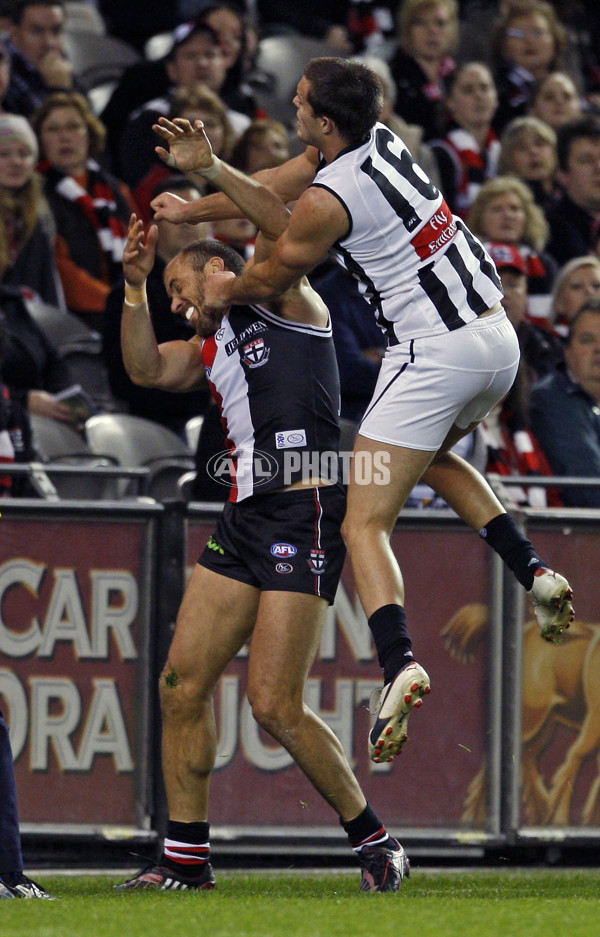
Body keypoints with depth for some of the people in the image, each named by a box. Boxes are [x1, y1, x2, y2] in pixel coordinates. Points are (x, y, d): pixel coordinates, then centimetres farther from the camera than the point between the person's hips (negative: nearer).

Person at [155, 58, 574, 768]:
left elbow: (270, 280, 4)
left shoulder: (328, 200, -14)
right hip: (499, 338, 9)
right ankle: (533, 571, 20)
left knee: (365, 526, -8)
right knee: (433, 454, 36)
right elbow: (267, 189, 23)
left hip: (433, 355, -9)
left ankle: (398, 662, -31)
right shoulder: (380, 142, 9)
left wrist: (226, 291, 27)